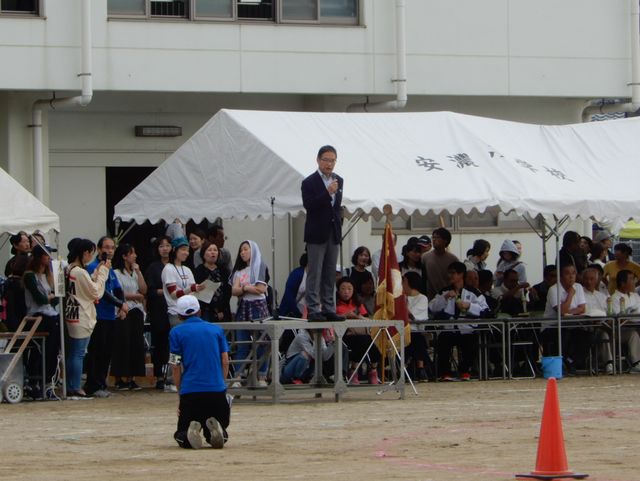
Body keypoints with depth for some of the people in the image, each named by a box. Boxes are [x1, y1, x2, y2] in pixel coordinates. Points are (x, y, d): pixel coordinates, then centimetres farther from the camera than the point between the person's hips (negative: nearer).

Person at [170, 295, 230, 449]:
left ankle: (189, 437, -20)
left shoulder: (176, 332, 6)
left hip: (190, 391, -2)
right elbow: (225, 362, 8)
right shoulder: (216, 329, 14)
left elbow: (176, 366, 2)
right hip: (217, 390, 2)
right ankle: (215, 430, -18)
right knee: (220, 438, 17)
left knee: (181, 436, 15)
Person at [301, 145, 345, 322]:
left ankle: (329, 309, 10)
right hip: (317, 234, -6)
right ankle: (313, 310, -7)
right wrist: (327, 192, -26)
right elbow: (308, 205, -19)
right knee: (315, 274, -7)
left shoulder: (339, 181, 13)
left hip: (333, 234, 6)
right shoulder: (309, 182, -8)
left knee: (330, 274, 8)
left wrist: (339, 221, 12)